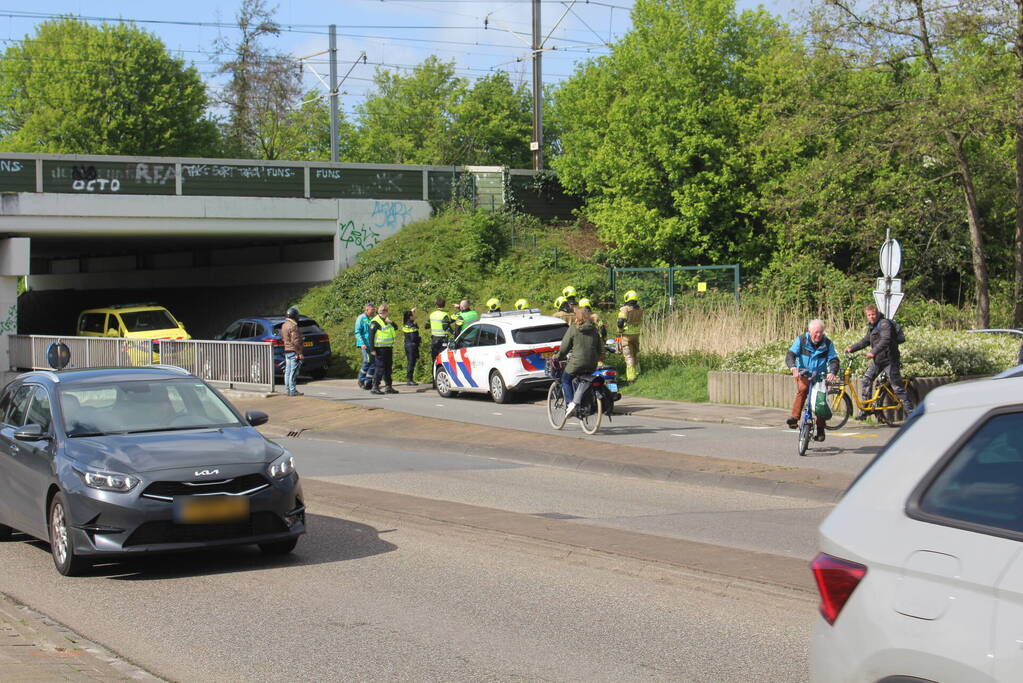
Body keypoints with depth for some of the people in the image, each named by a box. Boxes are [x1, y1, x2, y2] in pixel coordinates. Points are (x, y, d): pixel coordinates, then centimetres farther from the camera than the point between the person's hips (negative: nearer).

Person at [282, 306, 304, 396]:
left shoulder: (284, 325, 13)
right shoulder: (293, 326, -18)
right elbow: (296, 341, -22)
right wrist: (300, 353, -18)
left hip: (287, 351, 10)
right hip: (294, 352, -10)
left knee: (288, 371, 12)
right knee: (293, 372, -7)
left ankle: (288, 389, 16)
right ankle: (292, 390, -8)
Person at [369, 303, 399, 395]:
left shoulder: (386, 320, 14)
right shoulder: (375, 322, -11)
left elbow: (396, 328, 19)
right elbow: (371, 336, -14)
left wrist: (391, 322, -2)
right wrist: (372, 349, -19)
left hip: (388, 348, 8)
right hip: (380, 349, -8)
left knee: (388, 367, 11)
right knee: (380, 367, -10)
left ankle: (389, 387, 17)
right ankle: (375, 387, -7)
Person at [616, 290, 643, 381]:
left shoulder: (624, 309, -17)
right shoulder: (639, 310, 1)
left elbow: (620, 322, -22)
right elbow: (640, 322, 8)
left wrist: (620, 330, -4)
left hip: (627, 335, -5)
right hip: (636, 334, 5)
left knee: (629, 356, -3)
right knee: (635, 354, 21)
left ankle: (631, 376, -6)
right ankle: (637, 372, 31)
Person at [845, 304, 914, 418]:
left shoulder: (884, 323, -15)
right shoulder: (871, 326, 14)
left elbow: (885, 340, -29)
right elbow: (865, 341, 22)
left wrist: (873, 352, -40)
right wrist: (851, 348, 12)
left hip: (889, 360, -9)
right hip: (877, 361, 9)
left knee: (897, 387, -7)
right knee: (866, 381, 2)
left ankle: (910, 411, -1)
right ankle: (864, 411, 8)